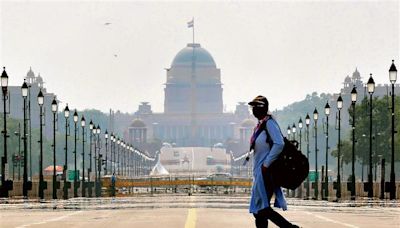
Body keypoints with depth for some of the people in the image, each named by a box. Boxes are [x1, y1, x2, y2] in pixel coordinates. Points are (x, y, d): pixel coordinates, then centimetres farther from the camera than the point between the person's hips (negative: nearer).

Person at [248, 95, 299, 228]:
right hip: (260, 173, 10)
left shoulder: (269, 123, -11)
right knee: (258, 211, 7)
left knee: (262, 209, -14)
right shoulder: (260, 125, 18)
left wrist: (266, 165, -21)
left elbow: (279, 144, -24)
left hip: (266, 172, -10)